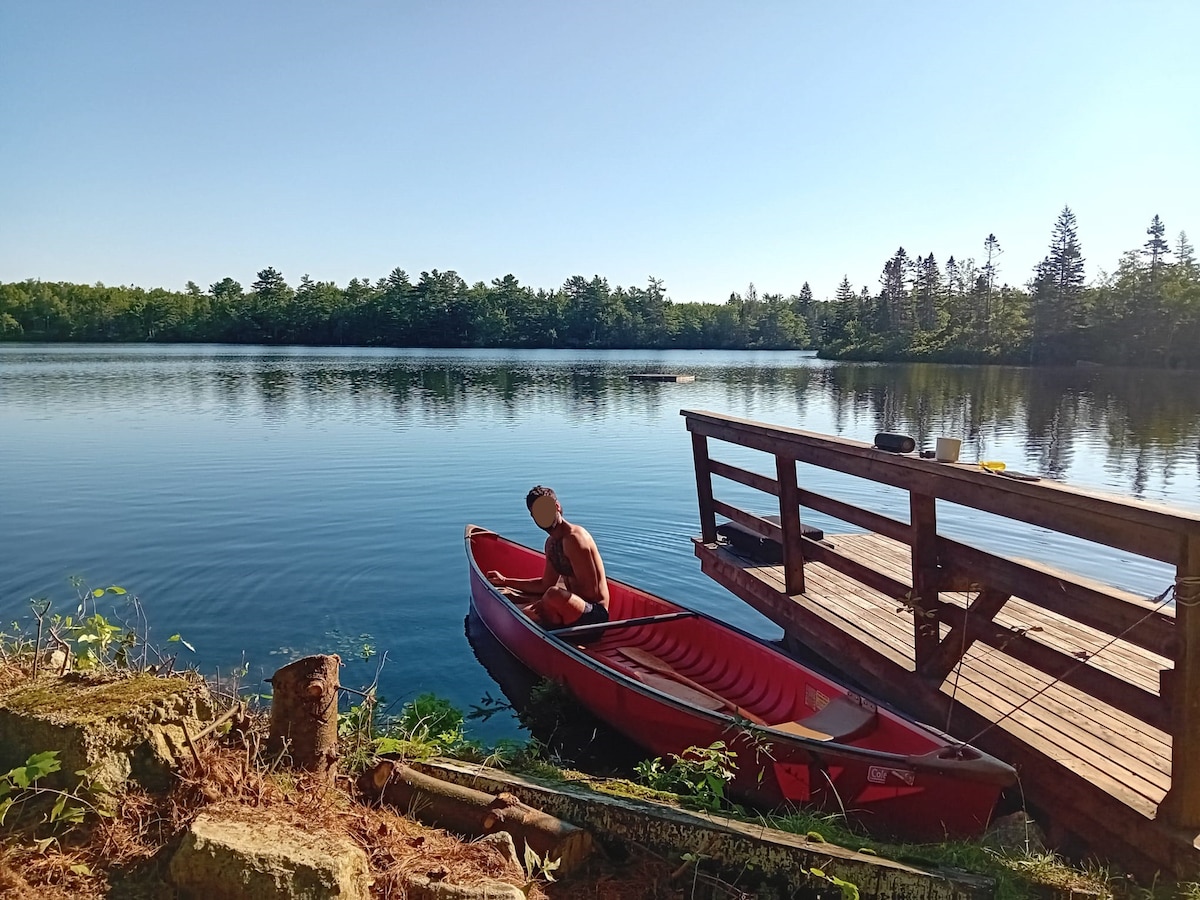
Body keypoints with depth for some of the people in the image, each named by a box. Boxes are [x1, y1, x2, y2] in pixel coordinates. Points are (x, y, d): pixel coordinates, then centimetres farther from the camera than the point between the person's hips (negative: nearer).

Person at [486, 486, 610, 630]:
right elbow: (545, 585, 17)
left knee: (554, 594, -34)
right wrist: (505, 581, 16)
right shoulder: (551, 543, 10)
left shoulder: (573, 539, -19)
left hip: (595, 614, -9)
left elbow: (591, 591, -22)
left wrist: (546, 604, -17)